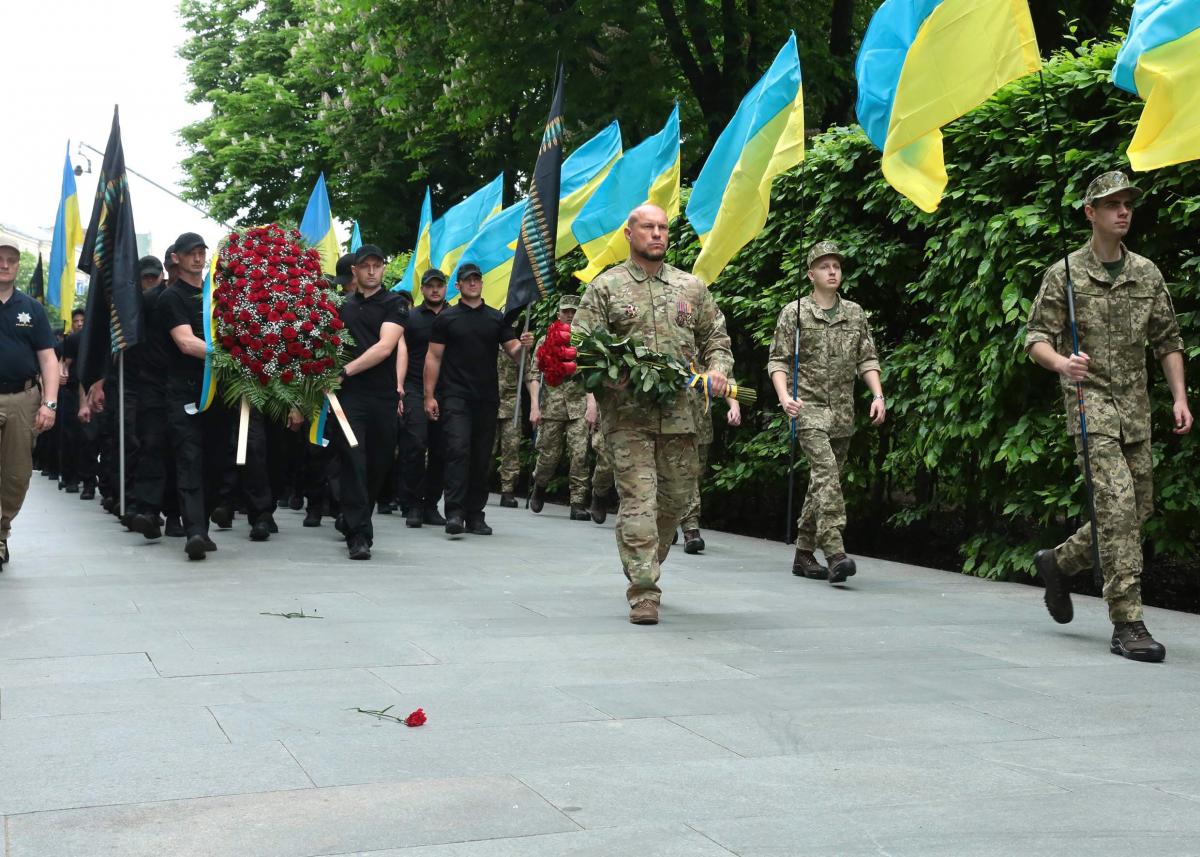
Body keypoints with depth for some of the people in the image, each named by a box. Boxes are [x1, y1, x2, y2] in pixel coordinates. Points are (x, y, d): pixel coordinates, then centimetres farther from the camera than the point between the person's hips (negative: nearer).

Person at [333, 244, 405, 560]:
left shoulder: (392, 304, 4)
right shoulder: (343, 306, 14)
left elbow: (385, 347, -8)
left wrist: (347, 370, -14)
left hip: (384, 395, 0)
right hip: (350, 394, 1)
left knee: (379, 463, 6)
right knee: (353, 460, -10)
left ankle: (353, 520, 26)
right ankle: (358, 534, -9)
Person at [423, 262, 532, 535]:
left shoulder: (497, 318, 13)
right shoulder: (446, 318, 6)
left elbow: (513, 352, 11)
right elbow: (433, 357, 3)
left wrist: (523, 345, -14)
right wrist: (429, 396, -4)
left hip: (487, 398, 3)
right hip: (455, 397, -3)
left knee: (482, 457, 5)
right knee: (458, 450, -16)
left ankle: (475, 515, 12)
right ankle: (454, 512, -18)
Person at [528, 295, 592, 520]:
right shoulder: (546, 341, 9)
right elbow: (535, 376, 5)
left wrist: (592, 406, -3)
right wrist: (534, 406, -5)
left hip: (579, 406, 0)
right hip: (551, 406, 0)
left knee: (580, 455, -10)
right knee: (549, 455, 5)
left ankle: (578, 504, -6)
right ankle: (538, 488, 33)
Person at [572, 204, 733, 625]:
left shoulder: (691, 287, 14)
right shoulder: (605, 287, 4)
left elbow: (715, 336, 20)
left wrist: (718, 368, -1)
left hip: (680, 412, 4)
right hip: (628, 414, -4)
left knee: (675, 499, 11)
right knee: (638, 501, -9)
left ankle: (645, 568, 32)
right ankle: (643, 593, -8)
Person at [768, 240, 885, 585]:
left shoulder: (855, 313, 12)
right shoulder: (794, 312, 1)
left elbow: (867, 359, 12)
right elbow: (778, 361, -1)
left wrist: (878, 395, -2)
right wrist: (784, 396, -18)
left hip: (843, 413, 5)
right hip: (808, 407, -5)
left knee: (823, 481, 9)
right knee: (826, 472, -21)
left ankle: (804, 554, 20)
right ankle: (835, 553, -28)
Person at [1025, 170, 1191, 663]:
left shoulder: (1147, 273, 10)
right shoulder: (1065, 274, -2)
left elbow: (1167, 340, 14)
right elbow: (1036, 338, -4)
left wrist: (1180, 397, 4)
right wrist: (1060, 362, -26)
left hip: (1135, 404, 6)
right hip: (1090, 398, -6)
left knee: (1138, 508, 9)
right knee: (1117, 503, -16)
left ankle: (1059, 563, 33)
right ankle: (1127, 625, -13)